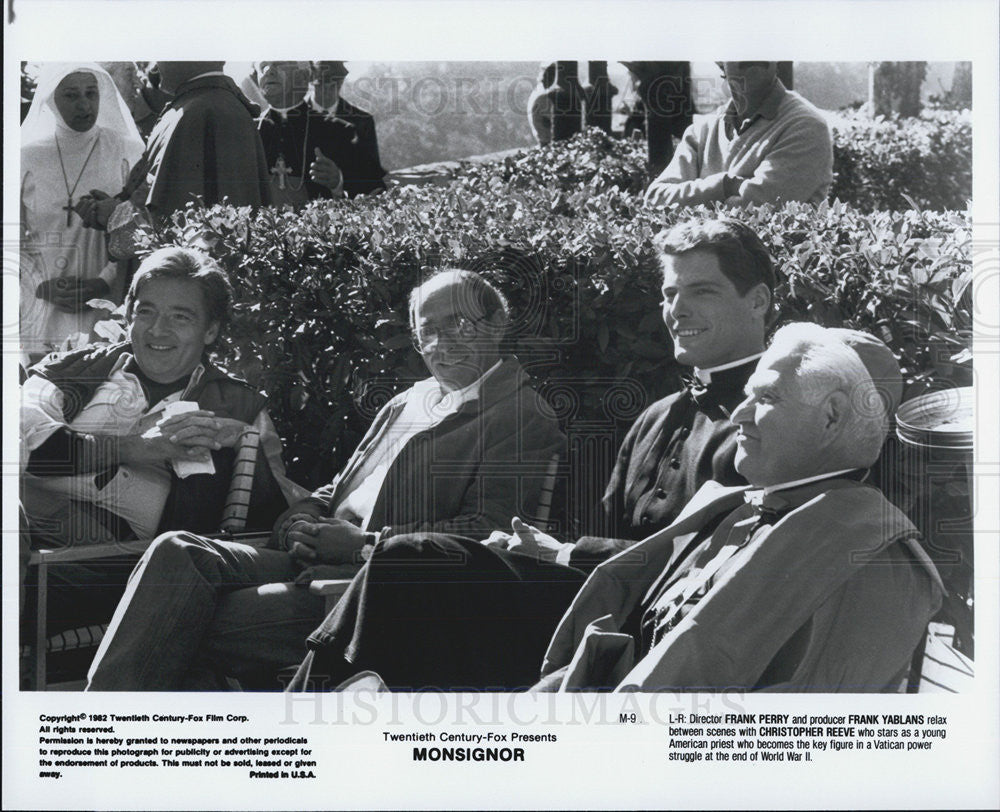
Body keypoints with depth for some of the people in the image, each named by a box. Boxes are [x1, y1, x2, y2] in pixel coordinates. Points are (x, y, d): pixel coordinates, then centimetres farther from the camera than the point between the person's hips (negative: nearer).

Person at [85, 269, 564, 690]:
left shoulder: (523, 419, 2)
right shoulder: (407, 403, 27)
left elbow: (486, 534, -10)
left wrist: (363, 543, -13)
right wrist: (301, 525, 1)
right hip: (319, 565, 7)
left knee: (199, 627, -24)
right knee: (178, 553, -18)